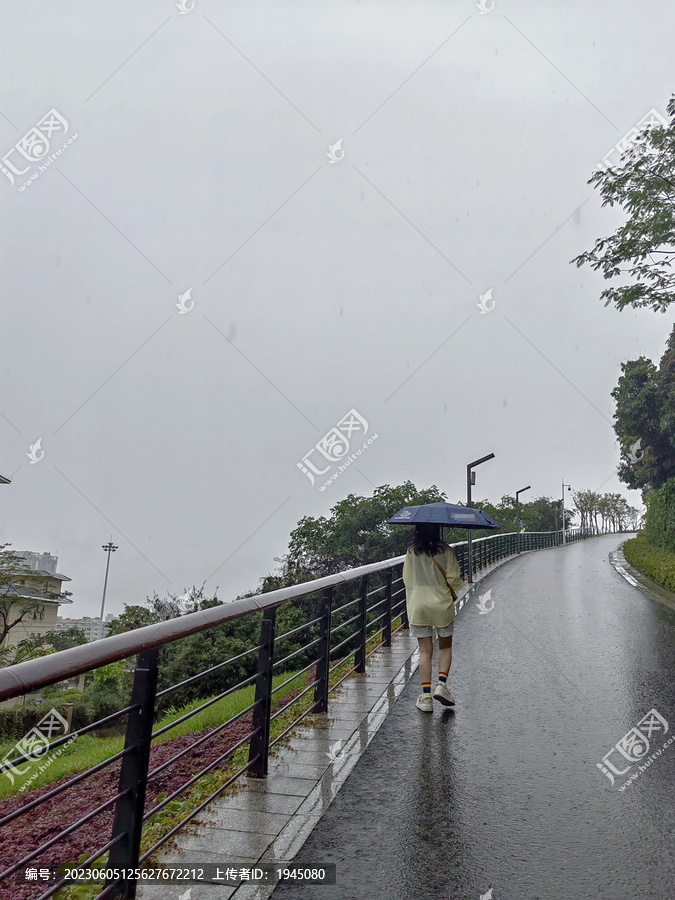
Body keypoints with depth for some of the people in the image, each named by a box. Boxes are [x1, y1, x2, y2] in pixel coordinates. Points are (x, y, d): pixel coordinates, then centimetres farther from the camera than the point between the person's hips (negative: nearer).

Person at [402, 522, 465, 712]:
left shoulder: (411, 551, -2)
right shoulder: (445, 550, -8)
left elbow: (407, 579, 7)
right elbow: (454, 579, -7)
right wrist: (461, 582, 15)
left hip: (417, 606, 1)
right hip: (442, 604, -1)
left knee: (425, 651, 7)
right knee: (445, 646, 19)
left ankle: (426, 697, 6)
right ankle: (442, 684, 4)